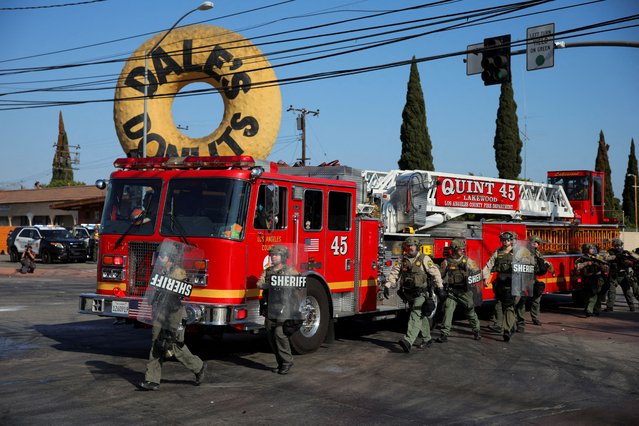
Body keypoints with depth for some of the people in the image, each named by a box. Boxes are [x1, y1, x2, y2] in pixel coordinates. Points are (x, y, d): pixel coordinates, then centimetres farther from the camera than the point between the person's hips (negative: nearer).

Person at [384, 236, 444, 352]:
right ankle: (427, 339, 30)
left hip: (422, 294, -6)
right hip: (410, 294, 6)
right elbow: (394, 272, 0)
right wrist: (387, 285, -14)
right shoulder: (402, 260, 7)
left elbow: (435, 273, -5)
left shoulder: (424, 259, -6)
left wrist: (439, 288, -6)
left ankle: (408, 341, -31)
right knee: (421, 317, 17)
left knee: (416, 315, -17)